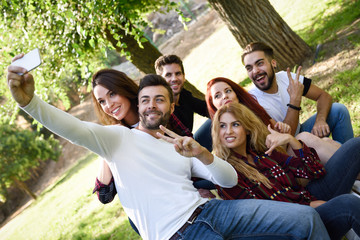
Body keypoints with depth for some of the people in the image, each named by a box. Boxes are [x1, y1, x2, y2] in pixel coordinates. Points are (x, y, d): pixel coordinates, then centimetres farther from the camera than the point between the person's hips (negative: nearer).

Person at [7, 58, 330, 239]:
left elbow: (229, 180, 12)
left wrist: (202, 154, -10)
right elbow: (72, 128, -12)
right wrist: (28, 101, -30)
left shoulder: (179, 146, 20)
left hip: (208, 210, 6)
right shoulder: (118, 137, 6)